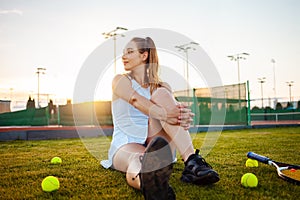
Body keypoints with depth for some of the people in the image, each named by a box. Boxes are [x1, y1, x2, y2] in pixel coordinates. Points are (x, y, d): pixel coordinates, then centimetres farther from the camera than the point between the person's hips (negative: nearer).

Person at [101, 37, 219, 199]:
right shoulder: (120, 81, 5)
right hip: (124, 147, -2)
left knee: (161, 94, -23)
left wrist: (182, 115, -37)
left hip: (157, 146, 2)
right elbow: (136, 100, -19)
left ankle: (192, 162, -39)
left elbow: (176, 108, -9)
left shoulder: (161, 87, 13)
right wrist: (164, 114, -41)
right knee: (140, 160, -40)